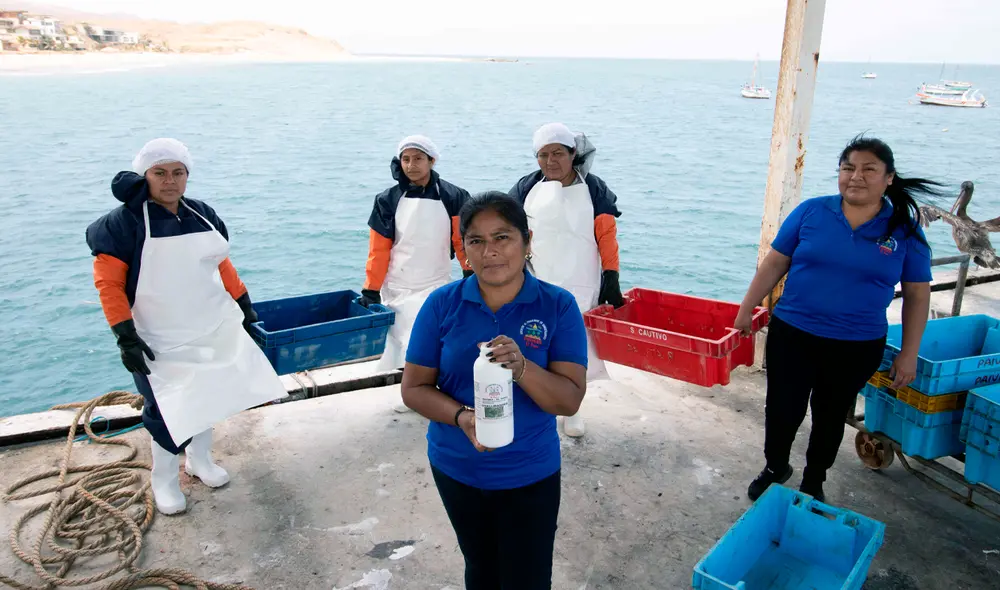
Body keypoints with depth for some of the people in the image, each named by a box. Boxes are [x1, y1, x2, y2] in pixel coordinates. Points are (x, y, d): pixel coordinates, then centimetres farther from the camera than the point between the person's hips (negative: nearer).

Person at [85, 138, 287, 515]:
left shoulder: (202, 215, 4)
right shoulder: (124, 222, -11)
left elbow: (222, 264, 14)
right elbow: (109, 283, -12)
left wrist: (245, 305, 15)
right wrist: (125, 337, -17)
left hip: (213, 331, 5)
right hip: (162, 341, -5)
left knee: (207, 396, 17)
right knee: (169, 408, 2)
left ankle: (199, 459, 42)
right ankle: (164, 480, 27)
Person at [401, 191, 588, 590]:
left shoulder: (558, 306, -14)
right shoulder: (442, 304, -10)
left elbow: (571, 400, -16)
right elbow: (414, 388, -7)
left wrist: (521, 368, -35)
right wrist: (462, 416, -25)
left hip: (530, 475, -2)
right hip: (456, 470, 2)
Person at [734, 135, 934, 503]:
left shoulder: (905, 230, -4)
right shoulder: (811, 212, -5)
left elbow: (917, 295, 1)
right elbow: (774, 265, 1)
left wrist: (908, 354, -1)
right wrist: (746, 311, 2)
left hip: (857, 347, 1)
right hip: (791, 335, 0)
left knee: (831, 417, 17)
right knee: (782, 410, 8)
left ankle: (813, 483, 40)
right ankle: (775, 468, 37)